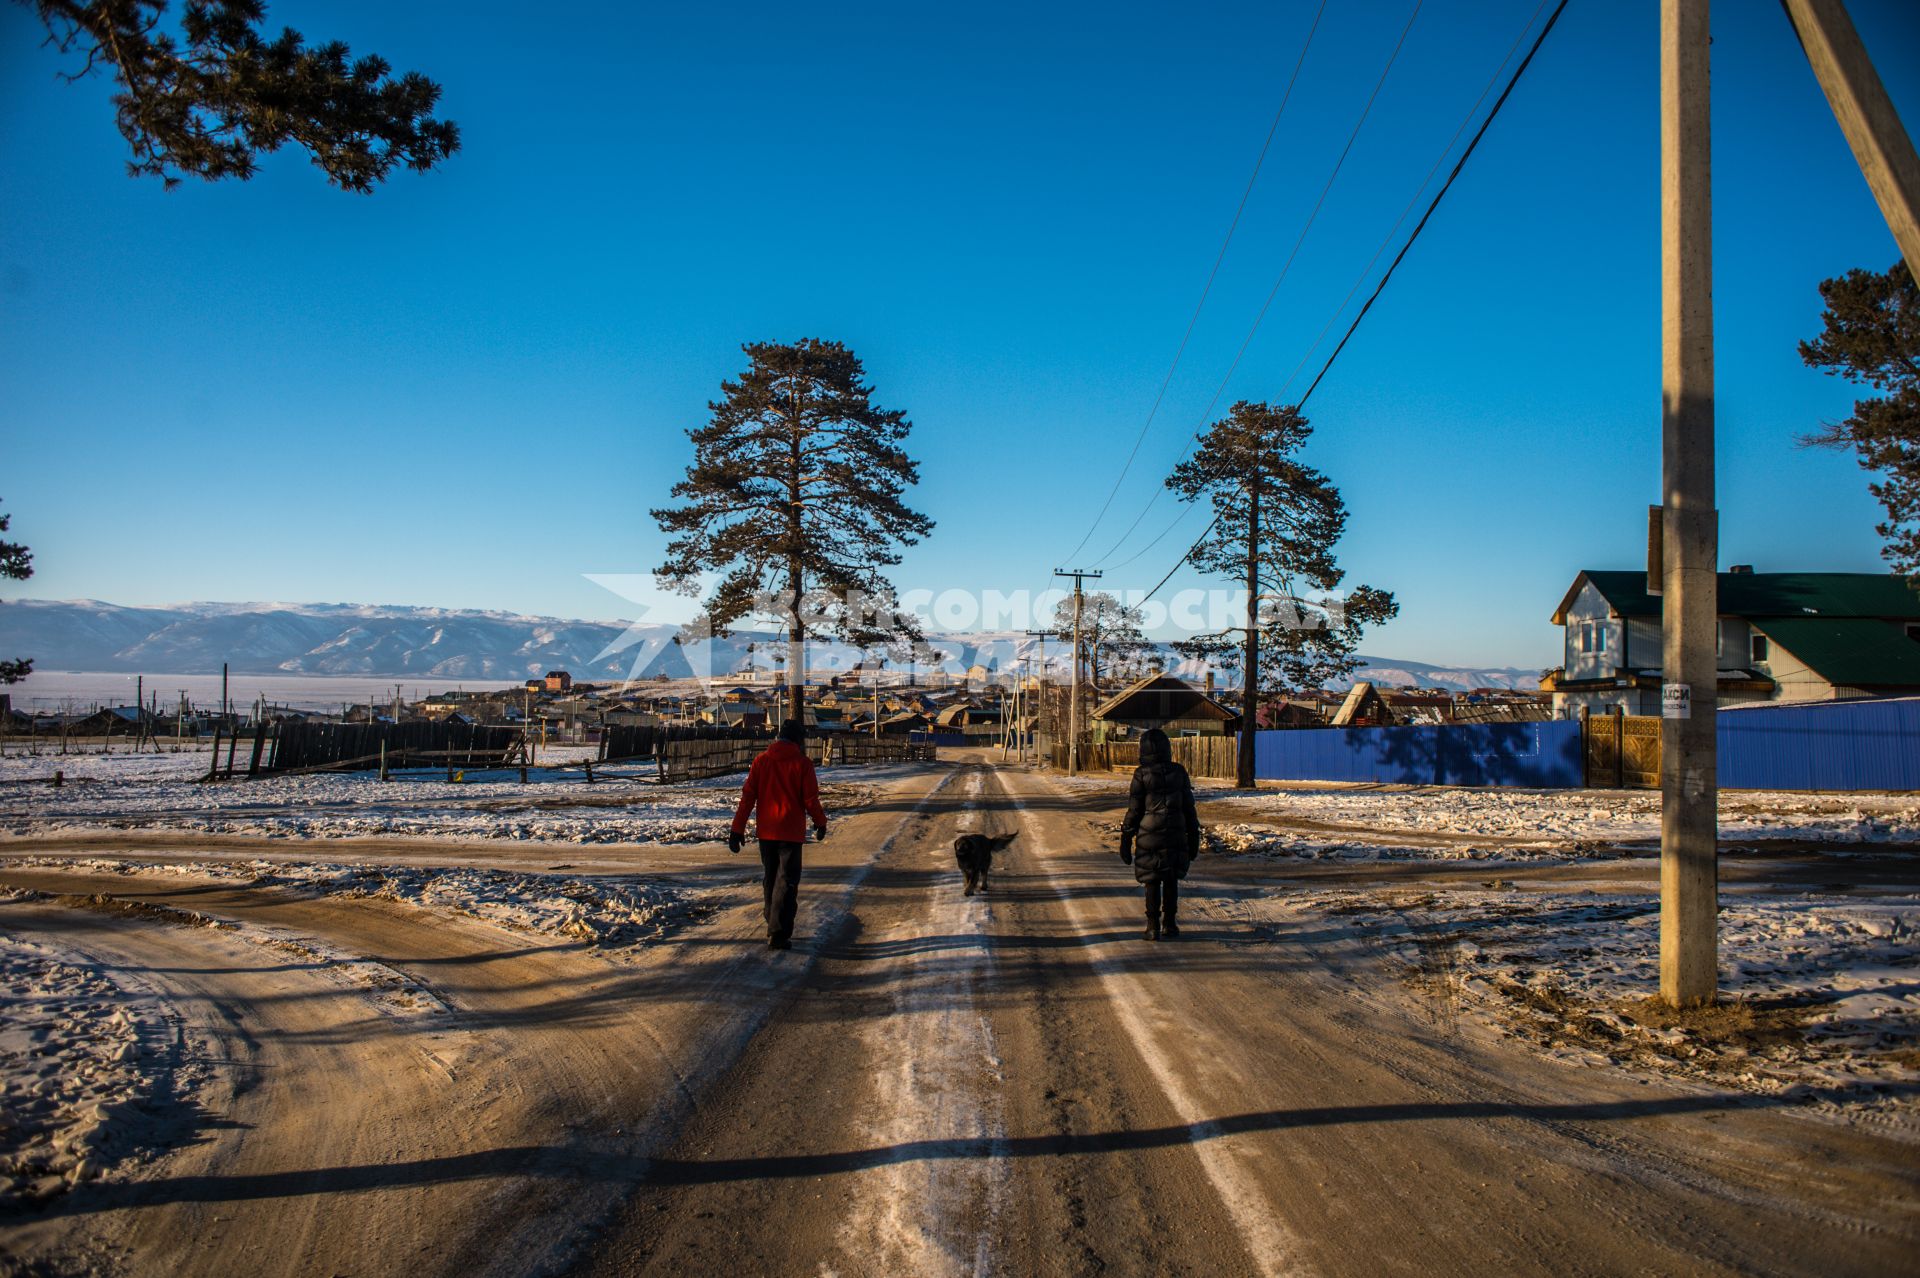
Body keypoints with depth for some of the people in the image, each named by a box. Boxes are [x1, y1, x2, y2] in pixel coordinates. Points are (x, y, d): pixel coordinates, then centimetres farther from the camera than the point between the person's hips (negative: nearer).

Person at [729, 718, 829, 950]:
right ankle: (778, 934, -9)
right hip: (791, 832, -4)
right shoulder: (802, 763, -8)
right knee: (787, 882, -1)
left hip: (765, 832, 4)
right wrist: (821, 823, 10)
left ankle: (774, 925, 31)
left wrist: (738, 829, 2)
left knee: (771, 879, 19)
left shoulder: (761, 760, 2)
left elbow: (747, 796, -1)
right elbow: (811, 800, -7)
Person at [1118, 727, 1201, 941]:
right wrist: (1193, 837, 15)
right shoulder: (1179, 772, 2)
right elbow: (1189, 808, 6)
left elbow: (1134, 809, -5)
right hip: (1175, 835, 3)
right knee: (1171, 880, 14)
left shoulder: (1142, 774, -7)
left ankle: (1153, 927, 7)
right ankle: (1169, 923, 17)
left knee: (1152, 882, 5)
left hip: (1149, 836, -3)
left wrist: (1126, 838, 3)